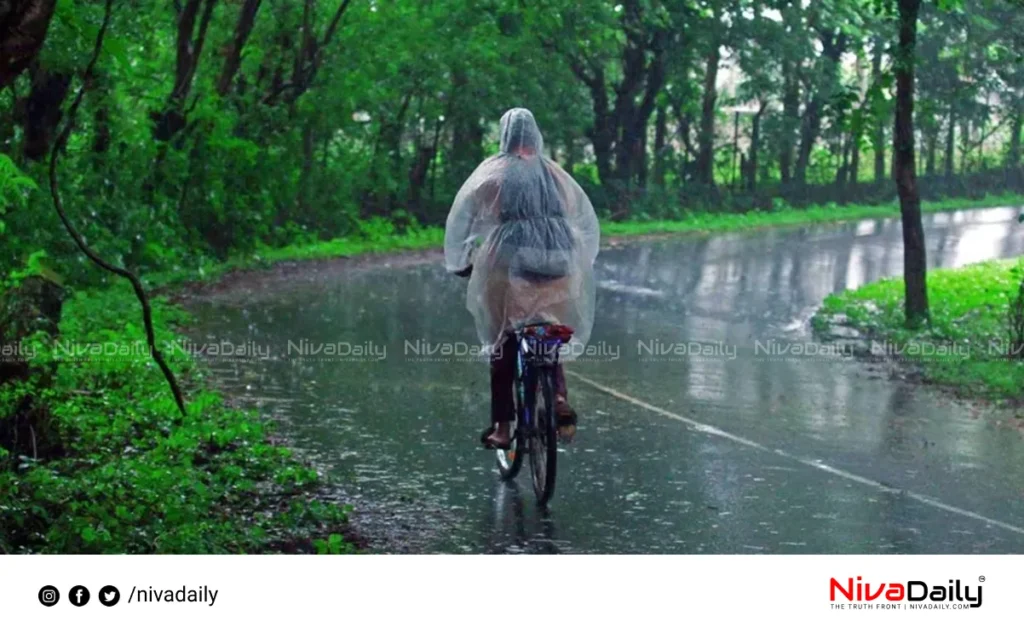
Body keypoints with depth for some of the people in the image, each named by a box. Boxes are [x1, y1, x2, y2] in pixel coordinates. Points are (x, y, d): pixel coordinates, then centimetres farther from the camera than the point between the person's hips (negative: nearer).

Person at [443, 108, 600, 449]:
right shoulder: (552, 172, 13)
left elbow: (462, 216, 5)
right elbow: (587, 218, 18)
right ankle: (559, 395, -6)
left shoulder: (494, 172, 5)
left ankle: (501, 427, 7)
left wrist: (459, 262, 16)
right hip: (558, 267, 3)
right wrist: (581, 260, 30)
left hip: (510, 264, -2)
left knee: (504, 344, 8)